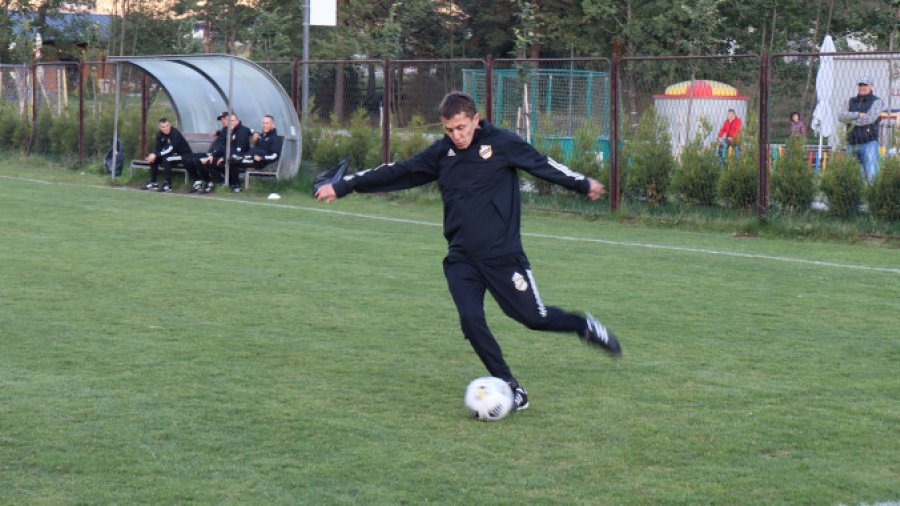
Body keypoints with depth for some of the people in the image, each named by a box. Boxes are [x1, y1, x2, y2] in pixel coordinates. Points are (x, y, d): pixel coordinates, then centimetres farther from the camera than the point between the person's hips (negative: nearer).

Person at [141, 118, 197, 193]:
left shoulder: (175, 133, -26)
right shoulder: (160, 134, -4)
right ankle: (153, 183, 3)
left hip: (184, 154, -8)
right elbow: (157, 148, -4)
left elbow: (171, 150, -31)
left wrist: (156, 155, -35)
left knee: (166, 159, -31)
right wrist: (153, 155, -27)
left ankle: (167, 184, -25)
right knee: (154, 159, -6)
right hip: (173, 154, 8)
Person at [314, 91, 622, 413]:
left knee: (534, 317, -1)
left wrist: (583, 185, 16)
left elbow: (542, 164, 5)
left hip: (503, 253, -3)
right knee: (470, 319, -12)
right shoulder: (441, 153, 4)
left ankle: (585, 327, 29)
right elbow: (396, 172, 10)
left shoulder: (502, 143, -6)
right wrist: (341, 187, 12)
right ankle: (511, 389, -1)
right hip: (461, 258, 3)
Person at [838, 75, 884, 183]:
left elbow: (869, 119, -14)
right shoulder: (851, 102, 16)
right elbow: (841, 116, 0)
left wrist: (851, 120, -2)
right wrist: (857, 114, -13)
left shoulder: (877, 102, 1)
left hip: (869, 143, -5)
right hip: (853, 145, 5)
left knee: (871, 174, -14)